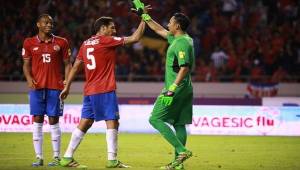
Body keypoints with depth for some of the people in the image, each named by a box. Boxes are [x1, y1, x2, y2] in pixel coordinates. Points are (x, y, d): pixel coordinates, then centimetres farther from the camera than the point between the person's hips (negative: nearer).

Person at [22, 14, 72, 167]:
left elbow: (67, 64, 8)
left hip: (55, 87, -1)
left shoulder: (61, 43, 6)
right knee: (37, 121, 0)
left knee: (53, 120, -1)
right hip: (37, 86, 1)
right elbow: (26, 64, 8)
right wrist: (29, 78, -11)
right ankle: (39, 157, 4)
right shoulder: (29, 43, 6)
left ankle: (56, 157, 4)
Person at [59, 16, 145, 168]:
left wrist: (67, 87, 22)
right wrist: (144, 20, 3)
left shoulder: (86, 43, 14)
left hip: (89, 91, 8)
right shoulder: (106, 41, -7)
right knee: (112, 122, -5)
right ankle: (112, 160, -10)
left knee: (84, 124, 10)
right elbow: (135, 38, -7)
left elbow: (76, 66, 17)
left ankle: (67, 158, 9)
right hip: (104, 90, -8)